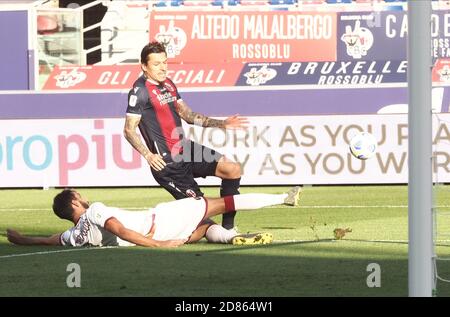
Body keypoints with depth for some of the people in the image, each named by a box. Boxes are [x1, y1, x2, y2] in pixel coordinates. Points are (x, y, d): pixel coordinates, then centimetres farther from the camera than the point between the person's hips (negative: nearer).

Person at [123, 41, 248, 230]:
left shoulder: (168, 84, 15)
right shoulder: (140, 90, -12)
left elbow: (187, 114, 22)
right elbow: (129, 130, -15)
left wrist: (221, 124, 15)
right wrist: (148, 155, -26)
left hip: (185, 150, 9)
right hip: (166, 162, -9)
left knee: (233, 169, -1)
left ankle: (227, 229, 4)